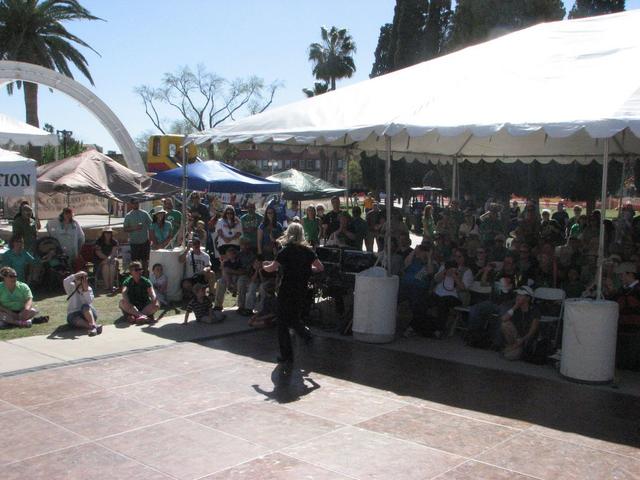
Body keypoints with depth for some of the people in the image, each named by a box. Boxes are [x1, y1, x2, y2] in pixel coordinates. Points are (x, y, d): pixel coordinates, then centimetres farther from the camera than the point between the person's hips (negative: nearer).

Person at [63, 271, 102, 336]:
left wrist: (86, 290, -25)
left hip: (88, 313, 0)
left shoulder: (89, 289, 4)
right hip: (73, 314, 0)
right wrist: (77, 275, -27)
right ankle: (95, 326, -55)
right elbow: (65, 282, -23)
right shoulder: (72, 288, 2)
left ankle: (93, 325, -54)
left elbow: (89, 302, -15)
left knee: (85, 306, -34)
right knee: (75, 319, -36)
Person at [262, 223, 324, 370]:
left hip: (286, 292, -4)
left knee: (283, 325, 5)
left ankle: (287, 358, 3)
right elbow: (320, 267, 5)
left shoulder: (286, 251, -10)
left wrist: (264, 265, 15)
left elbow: (271, 268, -7)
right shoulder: (308, 251, 1)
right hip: (301, 292, 4)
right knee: (293, 320, 26)